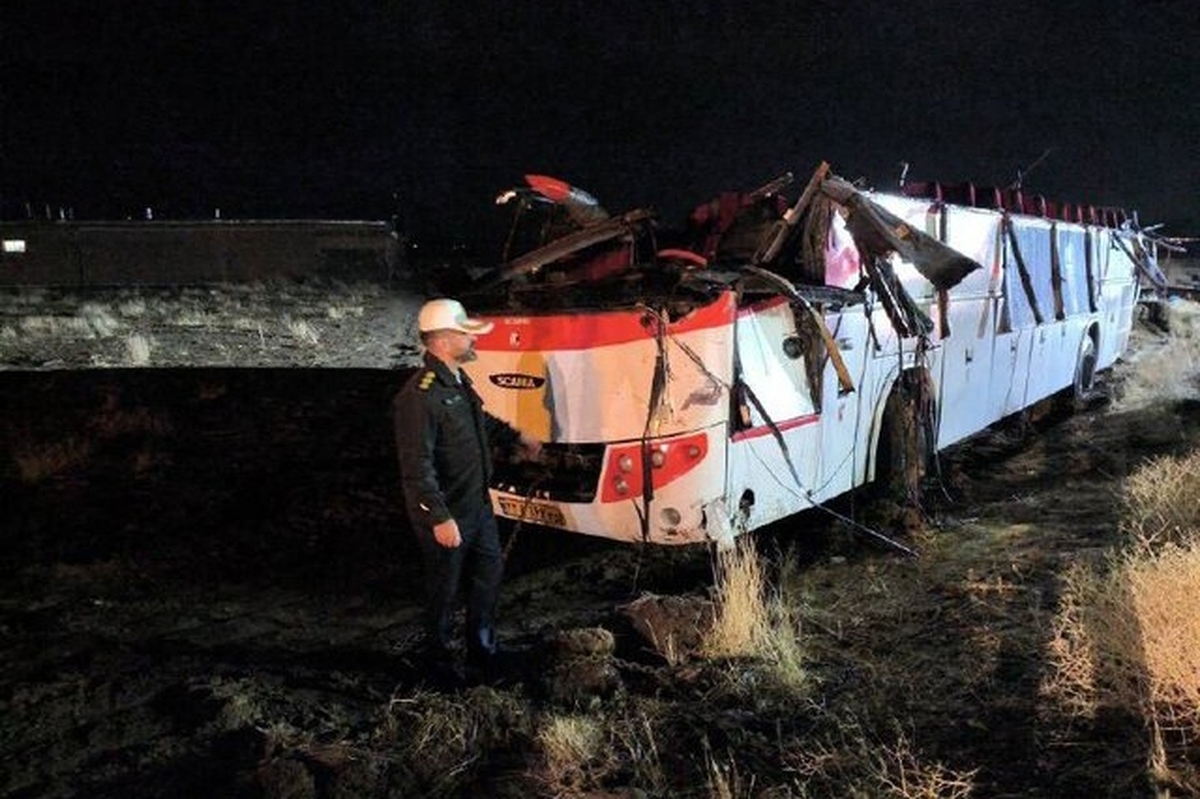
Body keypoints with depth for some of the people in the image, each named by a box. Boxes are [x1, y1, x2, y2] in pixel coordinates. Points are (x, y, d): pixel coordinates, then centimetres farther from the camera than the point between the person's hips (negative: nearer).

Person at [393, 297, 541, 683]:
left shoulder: (458, 380, 4)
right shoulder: (420, 395, -26)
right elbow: (417, 466, -29)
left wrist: (517, 438, 33)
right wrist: (440, 518, -31)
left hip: (477, 503, 10)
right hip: (446, 514, -9)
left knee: (490, 571, 21)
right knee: (444, 589, 9)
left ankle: (483, 651, 39)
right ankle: (441, 661, 30)